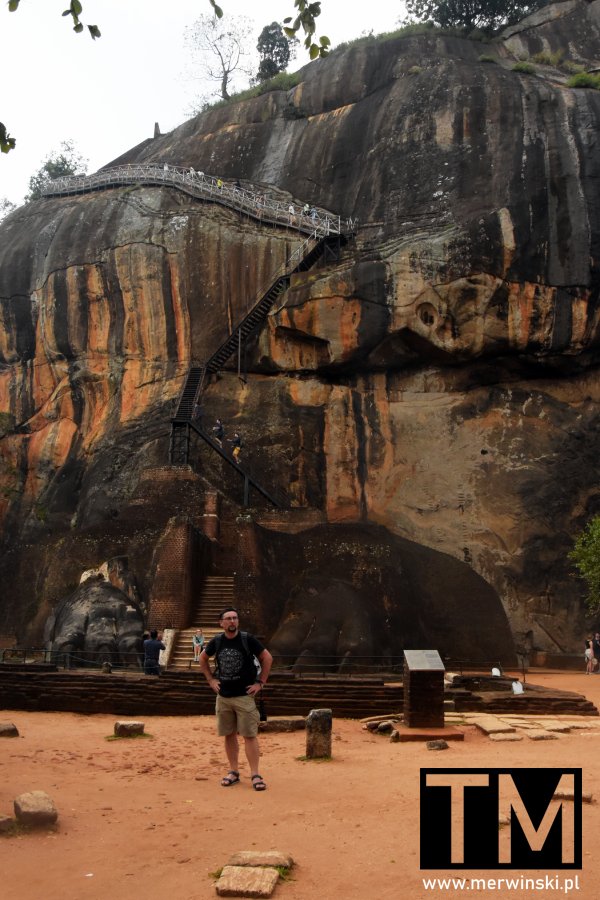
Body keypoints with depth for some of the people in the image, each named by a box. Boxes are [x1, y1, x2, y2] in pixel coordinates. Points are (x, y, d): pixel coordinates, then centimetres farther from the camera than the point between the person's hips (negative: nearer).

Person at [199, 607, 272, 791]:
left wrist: (260, 683, -4)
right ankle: (233, 772, 20)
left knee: (249, 735, -6)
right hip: (223, 696, 4)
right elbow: (203, 659, 19)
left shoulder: (248, 639, -8)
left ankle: (255, 775, -2)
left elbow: (267, 658, -2)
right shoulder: (216, 642, 2)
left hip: (244, 695, -4)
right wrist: (211, 680, 10)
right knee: (229, 735, 9)